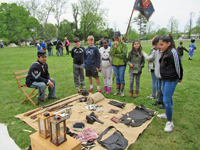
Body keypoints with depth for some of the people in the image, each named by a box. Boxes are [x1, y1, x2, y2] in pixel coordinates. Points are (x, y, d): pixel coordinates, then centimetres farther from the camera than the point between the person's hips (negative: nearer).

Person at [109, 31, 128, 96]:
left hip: (122, 64, -4)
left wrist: (115, 54, -10)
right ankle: (118, 90, 27)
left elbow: (124, 54, -17)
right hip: (114, 64, 4)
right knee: (117, 78, 13)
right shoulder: (113, 45, 6)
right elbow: (110, 54, -7)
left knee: (121, 78, 3)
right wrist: (115, 46, -16)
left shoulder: (123, 45, -7)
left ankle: (122, 91, 19)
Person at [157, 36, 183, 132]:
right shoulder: (165, 52, 12)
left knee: (167, 100, -8)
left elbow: (178, 65, -13)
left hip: (171, 80, -9)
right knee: (168, 98, 22)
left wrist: (180, 78, -4)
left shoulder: (173, 52, -17)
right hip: (165, 79, 9)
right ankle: (167, 114, 39)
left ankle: (170, 122, 5)